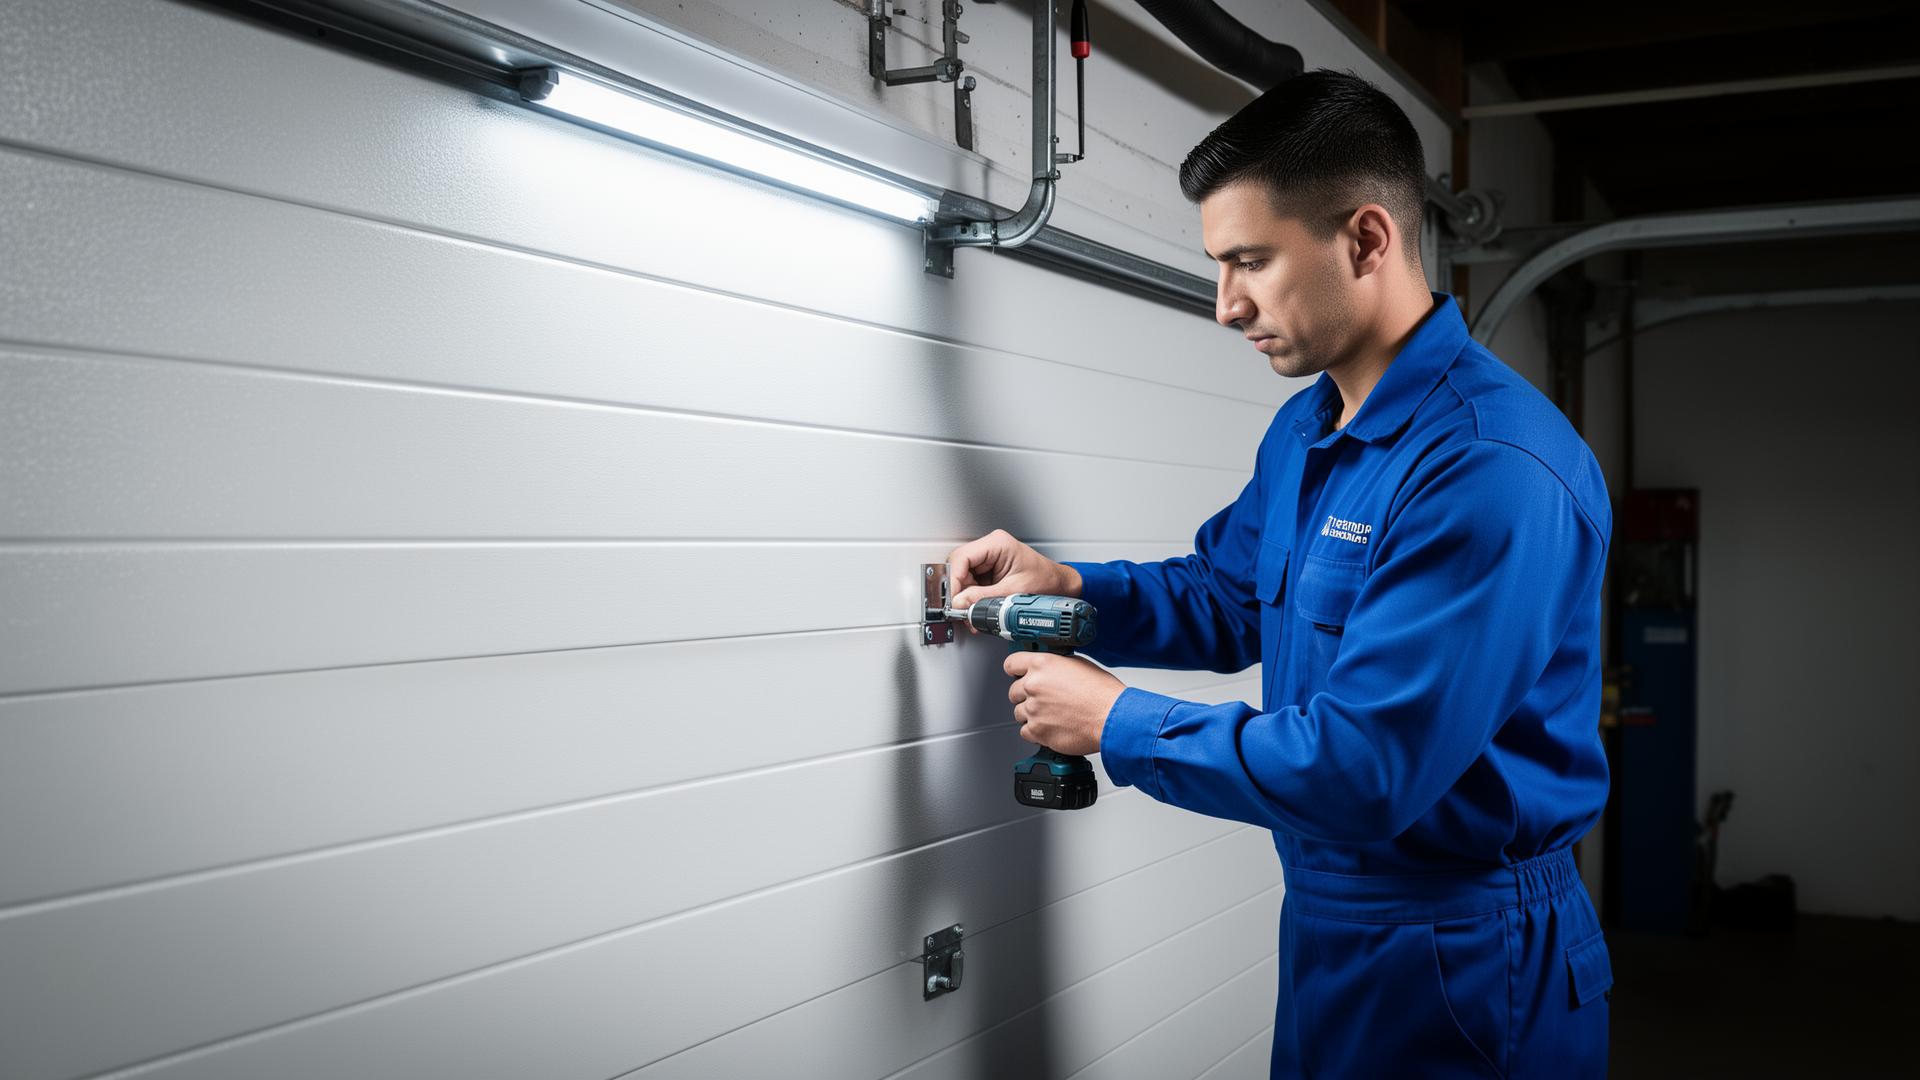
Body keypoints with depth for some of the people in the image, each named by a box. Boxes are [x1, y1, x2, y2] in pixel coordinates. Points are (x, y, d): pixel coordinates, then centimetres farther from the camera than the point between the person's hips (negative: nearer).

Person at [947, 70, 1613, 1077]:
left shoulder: (1491, 467, -27)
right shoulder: (1305, 429, 5)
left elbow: (1361, 769, -30)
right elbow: (1224, 597, 18)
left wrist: (1117, 722, -19)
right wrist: (1068, 585, -2)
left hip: (1461, 971, -8)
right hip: (1325, 922, 8)